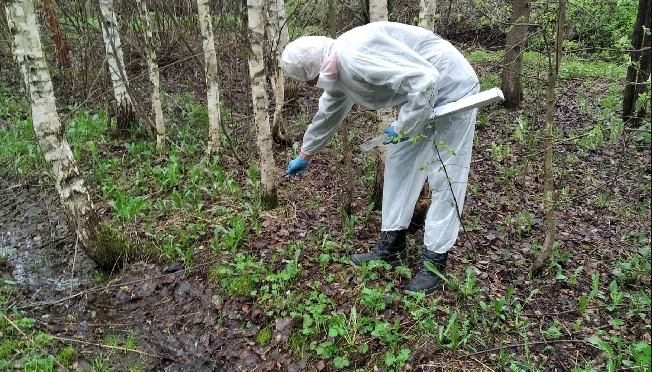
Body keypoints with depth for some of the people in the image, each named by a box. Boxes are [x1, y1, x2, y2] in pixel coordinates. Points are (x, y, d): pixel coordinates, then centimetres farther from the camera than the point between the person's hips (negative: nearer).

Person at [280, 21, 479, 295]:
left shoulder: (355, 56, -29)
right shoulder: (336, 70, 4)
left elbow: (424, 80, -32)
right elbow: (327, 116, 22)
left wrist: (402, 128, -21)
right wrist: (304, 155, 33)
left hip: (451, 89, -10)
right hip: (418, 97, 10)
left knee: (444, 179, -5)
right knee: (398, 165, 11)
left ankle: (434, 263, 5)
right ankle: (391, 247, 22)